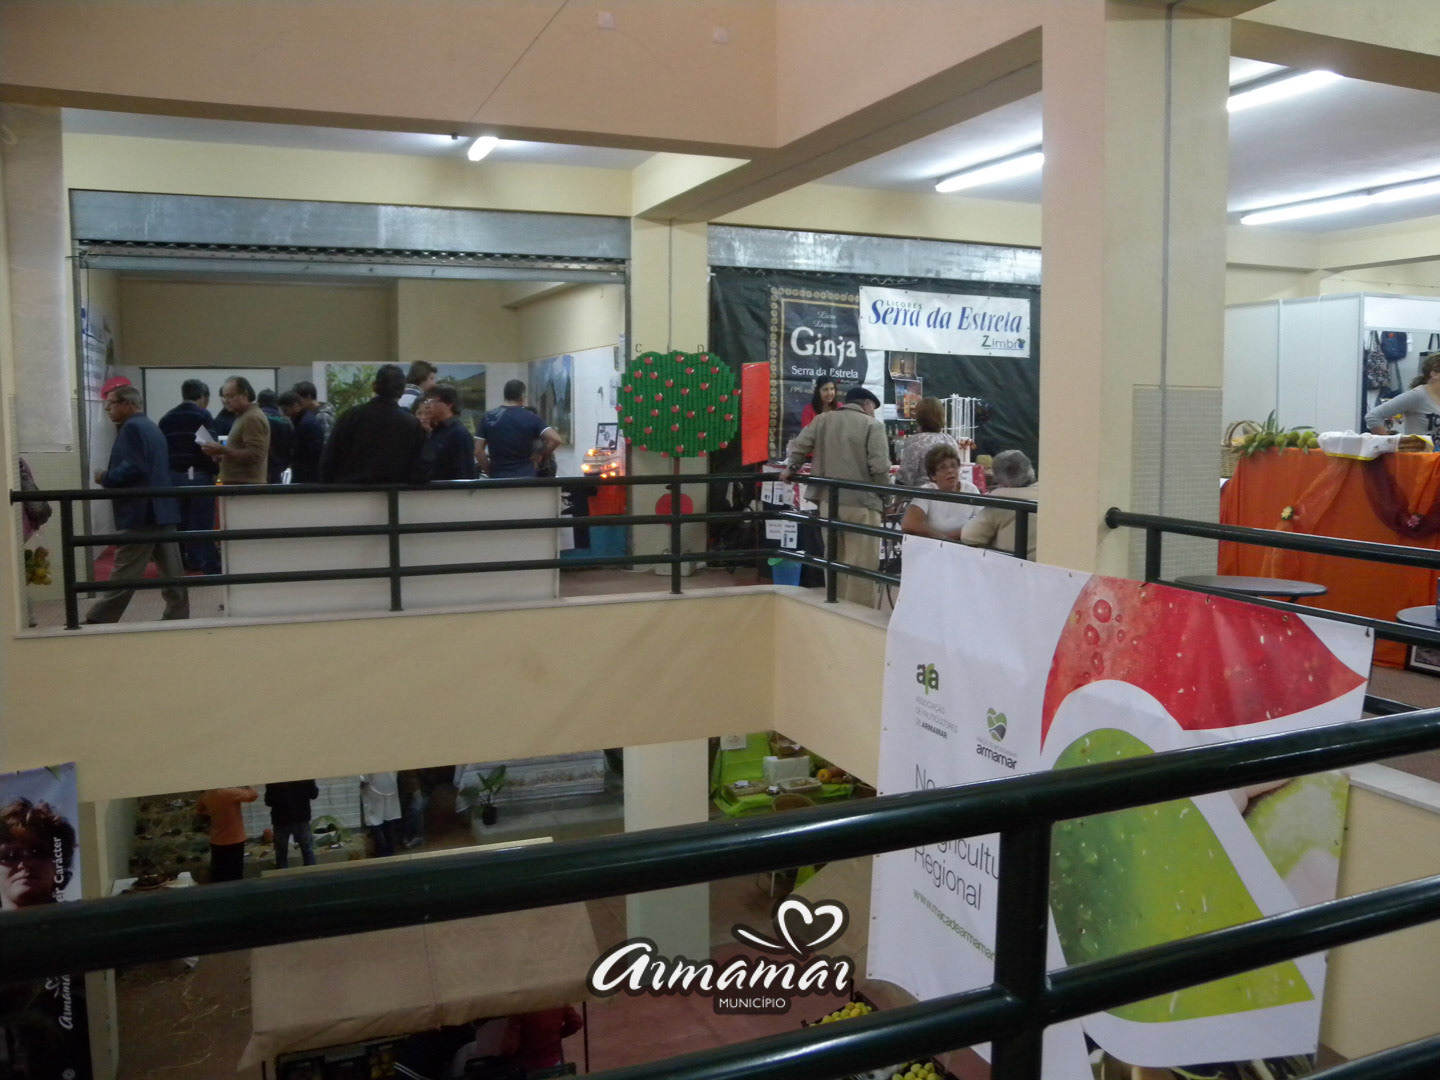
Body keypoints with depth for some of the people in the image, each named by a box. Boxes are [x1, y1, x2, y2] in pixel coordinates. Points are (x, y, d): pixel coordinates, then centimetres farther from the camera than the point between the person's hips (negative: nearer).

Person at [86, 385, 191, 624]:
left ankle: (98, 620, 1)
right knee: (171, 570, 7)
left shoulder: (132, 427, -11)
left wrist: (106, 477, -8)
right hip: (162, 509, 10)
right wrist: (111, 476, 16)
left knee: (124, 574, -4)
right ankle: (177, 615, 9)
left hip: (141, 513, -10)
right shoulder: (151, 426, 20)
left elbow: (133, 468, -22)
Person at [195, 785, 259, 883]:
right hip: (234, 841, -6)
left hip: (216, 842, 6)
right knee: (234, 878, 5)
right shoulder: (230, 792, -23)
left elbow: (198, 809, 19)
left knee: (217, 878, 14)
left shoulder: (207, 795, -2)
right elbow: (254, 794, -14)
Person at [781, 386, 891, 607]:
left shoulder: (823, 420, 10)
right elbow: (879, 466, -12)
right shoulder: (872, 425, -4)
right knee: (861, 565, -2)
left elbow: (799, 444, 6)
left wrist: (791, 467, 23)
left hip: (828, 502, 6)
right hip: (861, 504, -5)